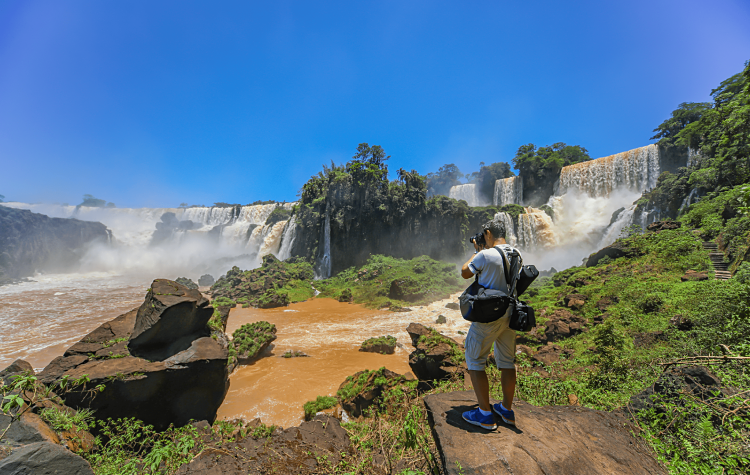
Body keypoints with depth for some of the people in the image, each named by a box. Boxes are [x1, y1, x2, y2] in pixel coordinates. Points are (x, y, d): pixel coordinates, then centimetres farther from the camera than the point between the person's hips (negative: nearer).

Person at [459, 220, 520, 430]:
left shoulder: (485, 255, -19)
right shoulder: (517, 255, 3)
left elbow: (465, 273, -4)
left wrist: (477, 251, 6)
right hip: (509, 315, 7)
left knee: (475, 362, 6)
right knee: (507, 362, 18)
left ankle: (485, 415, 11)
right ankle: (507, 409, 31)